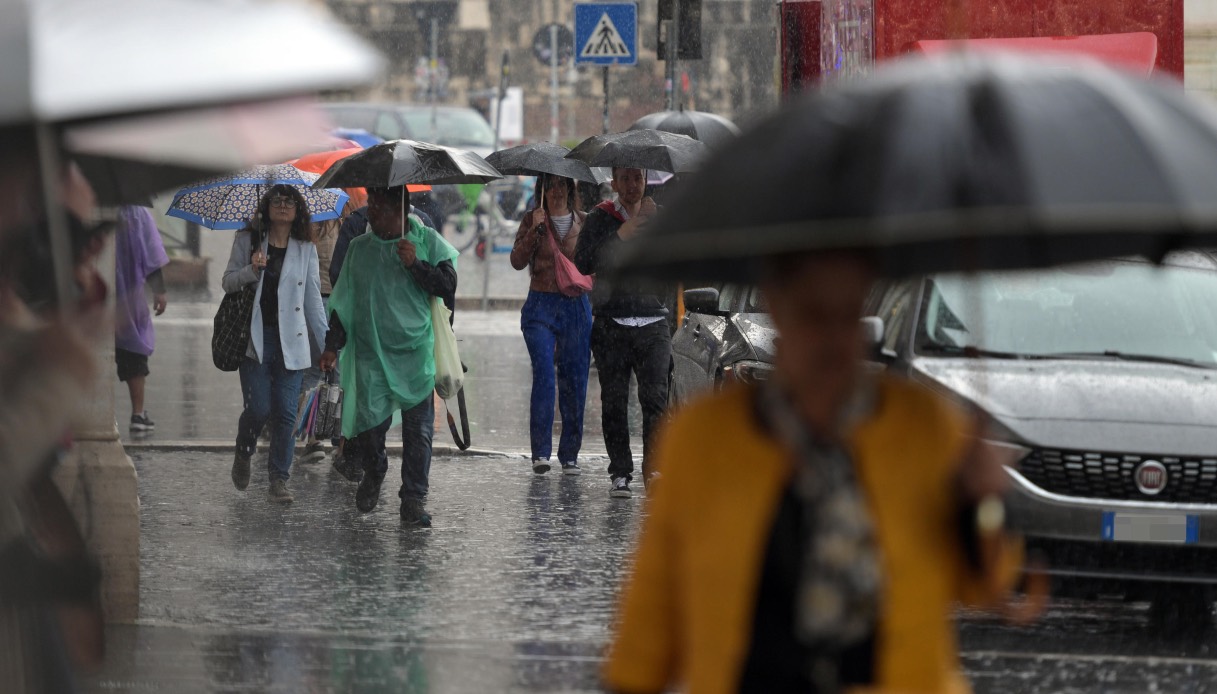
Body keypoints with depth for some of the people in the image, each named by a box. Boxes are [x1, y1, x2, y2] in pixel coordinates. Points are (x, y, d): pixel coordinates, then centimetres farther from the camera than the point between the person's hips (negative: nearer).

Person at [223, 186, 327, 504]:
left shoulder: (306, 250, 8)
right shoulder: (248, 241, 5)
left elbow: (313, 299, 9)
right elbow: (228, 282, 5)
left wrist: (327, 343, 4)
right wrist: (252, 270, -16)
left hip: (290, 341, 1)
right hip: (255, 338, -1)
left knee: (286, 413, -3)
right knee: (259, 408, -8)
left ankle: (279, 480, 5)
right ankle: (243, 454, 22)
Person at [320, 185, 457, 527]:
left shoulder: (427, 241, 4)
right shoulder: (359, 248, 12)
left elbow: (448, 285, -2)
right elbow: (344, 300, 15)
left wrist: (415, 265, -14)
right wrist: (332, 345, 9)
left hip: (416, 354, -2)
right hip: (371, 353, 2)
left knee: (418, 429, -6)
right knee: (369, 423, -6)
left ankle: (413, 500, 2)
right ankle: (373, 473, 24)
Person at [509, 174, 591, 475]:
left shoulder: (584, 222, 8)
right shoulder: (532, 221, 5)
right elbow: (517, 261, -6)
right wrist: (535, 230, -16)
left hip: (577, 306, 2)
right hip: (541, 306, -2)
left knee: (574, 380, 2)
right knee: (544, 372, -17)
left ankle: (569, 455, 12)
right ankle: (541, 451, -17)